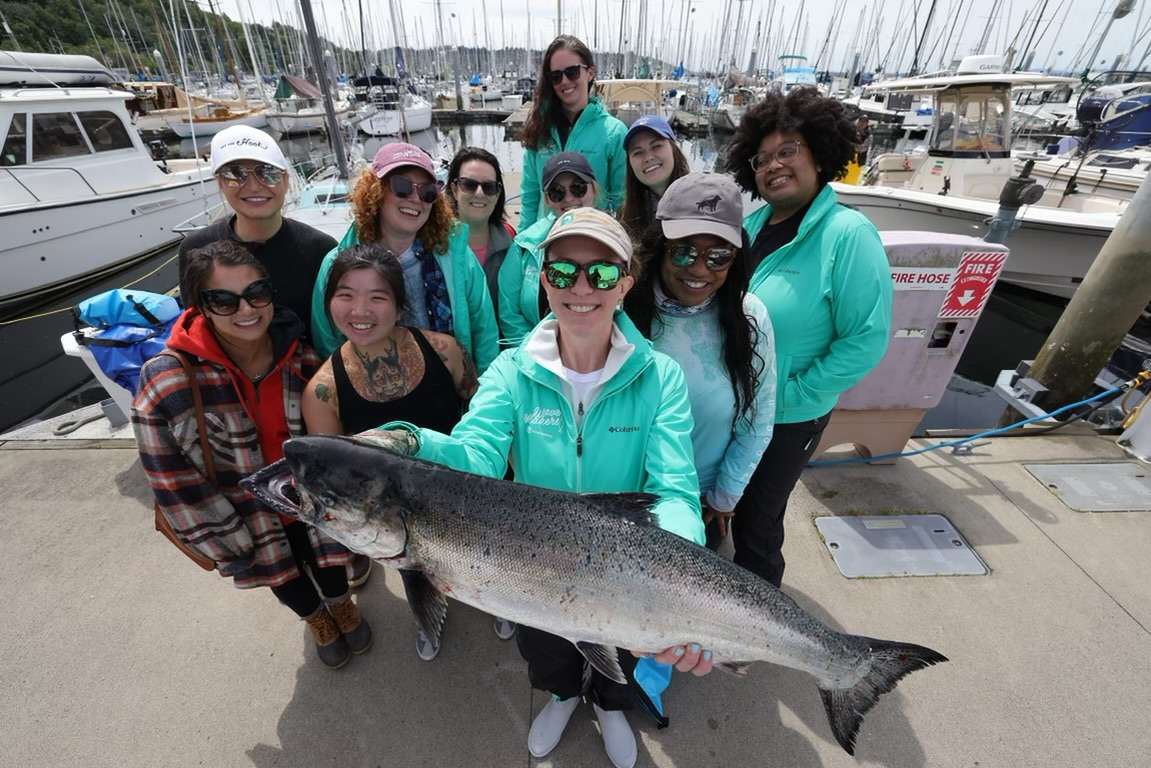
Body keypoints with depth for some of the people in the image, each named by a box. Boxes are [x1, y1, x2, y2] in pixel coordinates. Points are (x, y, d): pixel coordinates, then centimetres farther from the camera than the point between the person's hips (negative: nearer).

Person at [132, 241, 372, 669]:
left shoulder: (302, 359, -16)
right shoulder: (167, 384, -24)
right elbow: (178, 488, -16)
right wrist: (238, 553, -11)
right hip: (251, 516, 0)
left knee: (330, 573, 16)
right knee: (285, 578, 21)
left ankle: (340, 602, 51)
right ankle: (315, 617, 53)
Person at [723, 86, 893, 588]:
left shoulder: (847, 233, -17)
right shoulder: (752, 222, 1)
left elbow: (867, 339, -19)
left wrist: (790, 394, -18)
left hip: (786, 420, -6)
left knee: (756, 526, 13)